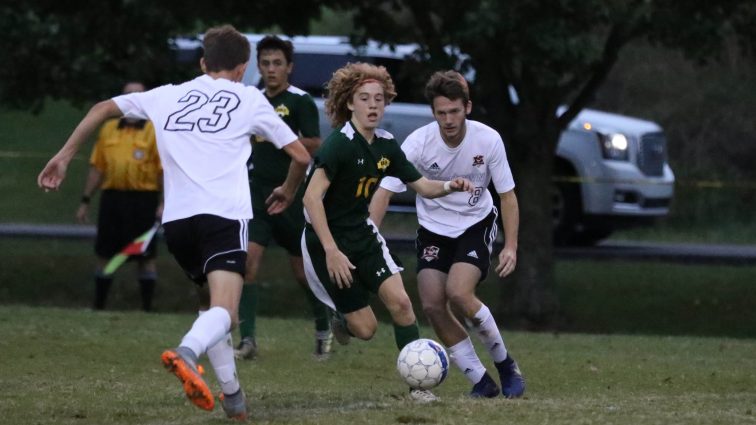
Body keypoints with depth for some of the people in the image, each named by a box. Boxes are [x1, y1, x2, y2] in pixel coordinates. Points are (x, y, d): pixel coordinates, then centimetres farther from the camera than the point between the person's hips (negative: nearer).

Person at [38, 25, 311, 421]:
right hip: (224, 212, -4)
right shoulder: (249, 99, 15)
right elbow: (301, 155, 18)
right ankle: (187, 353, -47)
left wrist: (64, 156, 27)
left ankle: (232, 394, 19)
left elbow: (103, 108, 22)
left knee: (217, 302, 24)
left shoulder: (169, 96, 22)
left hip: (176, 219, 4)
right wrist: (288, 191, 38)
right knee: (224, 311, -17)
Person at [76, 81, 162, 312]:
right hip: (112, 197, 4)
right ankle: (98, 307, 12)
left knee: (145, 256, 1)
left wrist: (165, 203, -16)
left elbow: (164, 169, -6)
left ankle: (147, 308, 8)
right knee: (105, 254, 5)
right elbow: (97, 168, 15)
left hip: (143, 200, -4)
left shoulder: (155, 131, 0)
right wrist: (85, 201, 12)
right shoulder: (108, 129, 13)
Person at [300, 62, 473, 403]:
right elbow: (312, 198, -28)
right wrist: (332, 252, -32)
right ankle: (342, 320, 31)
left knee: (399, 301, -12)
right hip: (328, 242, -6)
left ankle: (418, 384, -3)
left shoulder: (386, 145, 2)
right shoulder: (340, 144, -22)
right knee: (365, 328, -5)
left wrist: (448, 187, -10)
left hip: (362, 235, 6)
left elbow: (420, 185, 12)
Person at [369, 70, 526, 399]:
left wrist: (511, 246, -15)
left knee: (458, 294, -24)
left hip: (476, 225, -2)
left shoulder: (488, 140, -18)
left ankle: (505, 365, -4)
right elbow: (385, 192, -21)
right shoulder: (418, 142, -20)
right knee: (432, 305, -13)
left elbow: (507, 195, -7)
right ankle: (481, 382, 1)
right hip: (433, 228, 2)